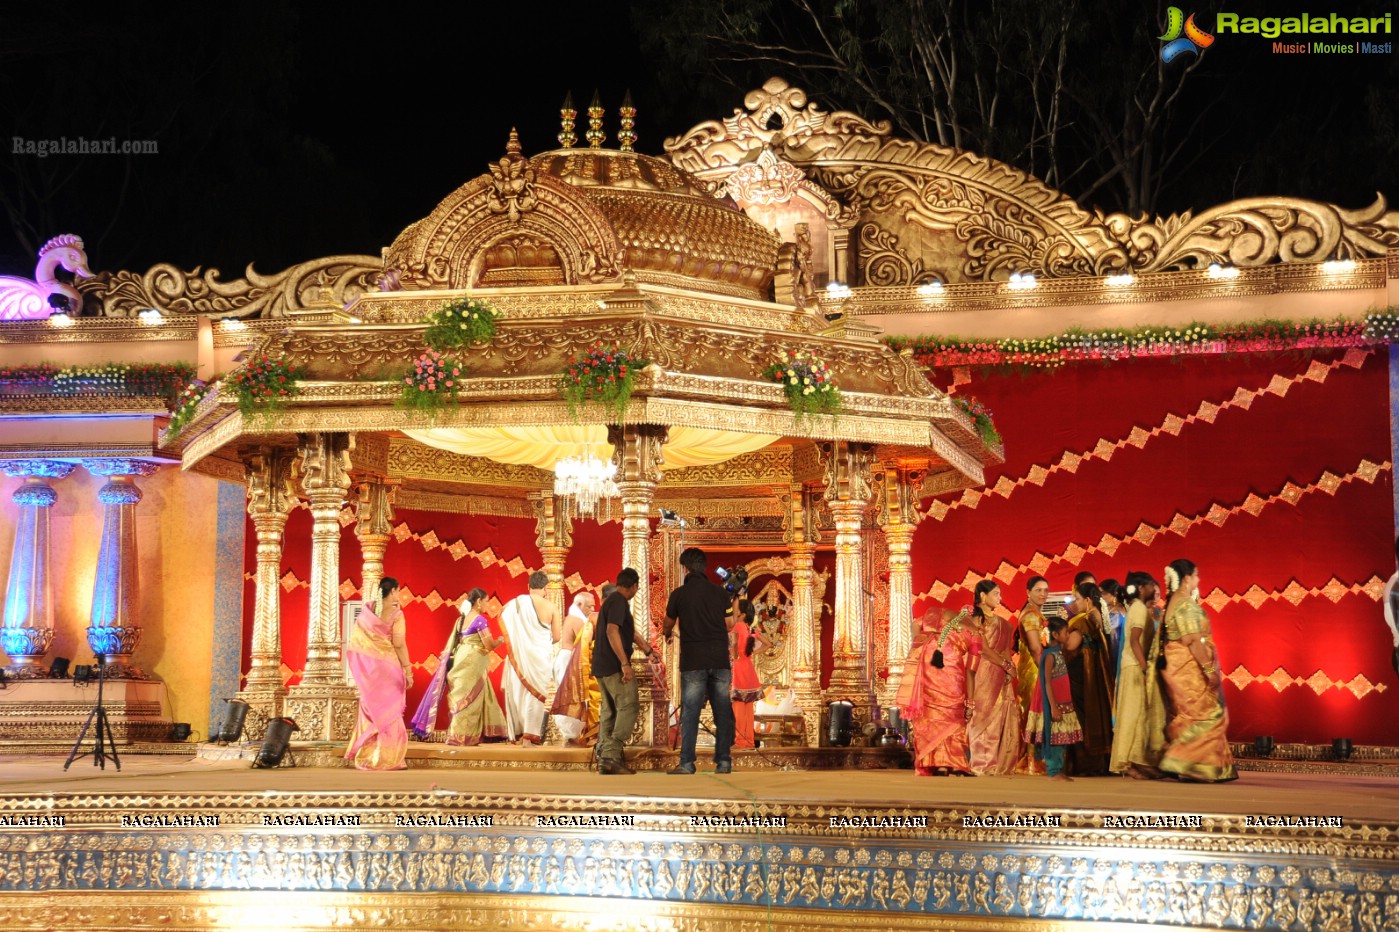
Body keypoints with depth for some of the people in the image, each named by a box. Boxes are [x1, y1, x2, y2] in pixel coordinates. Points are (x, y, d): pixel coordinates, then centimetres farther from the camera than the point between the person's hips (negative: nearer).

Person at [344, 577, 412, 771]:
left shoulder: (366, 610, 3)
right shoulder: (395, 613, -11)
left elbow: (355, 640, 5)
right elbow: (399, 644, -15)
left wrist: (358, 668, 14)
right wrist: (407, 669, -11)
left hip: (367, 666, 4)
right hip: (388, 666, -4)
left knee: (371, 709, 15)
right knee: (389, 712, 4)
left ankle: (365, 756, 15)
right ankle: (387, 758, 4)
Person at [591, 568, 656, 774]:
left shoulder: (611, 601, 20)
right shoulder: (619, 601, -12)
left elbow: (629, 631, 34)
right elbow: (612, 631, -24)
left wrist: (646, 648, 47)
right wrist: (625, 663, -26)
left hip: (601, 666, 10)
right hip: (615, 666, -10)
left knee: (609, 711, 11)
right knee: (628, 708, -8)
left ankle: (603, 757, 9)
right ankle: (612, 756, -16)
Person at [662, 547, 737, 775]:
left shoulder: (679, 594, 0)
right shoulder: (720, 593, 5)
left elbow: (668, 625, 14)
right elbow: (729, 626, 11)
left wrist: (667, 635, 37)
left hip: (693, 661, -2)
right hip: (720, 659, 2)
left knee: (690, 713, -1)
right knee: (722, 711, 6)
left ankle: (687, 763, -4)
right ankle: (723, 762, 6)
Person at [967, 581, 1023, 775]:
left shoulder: (999, 621, 18)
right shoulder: (976, 620, -5)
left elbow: (1008, 647, 15)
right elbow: (984, 650, -12)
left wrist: (1009, 665, -2)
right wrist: (1007, 665, -8)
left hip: (1003, 676, 7)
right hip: (987, 674, -7)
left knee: (1006, 719, 4)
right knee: (987, 717, -6)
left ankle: (1003, 762, 8)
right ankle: (983, 764, -2)